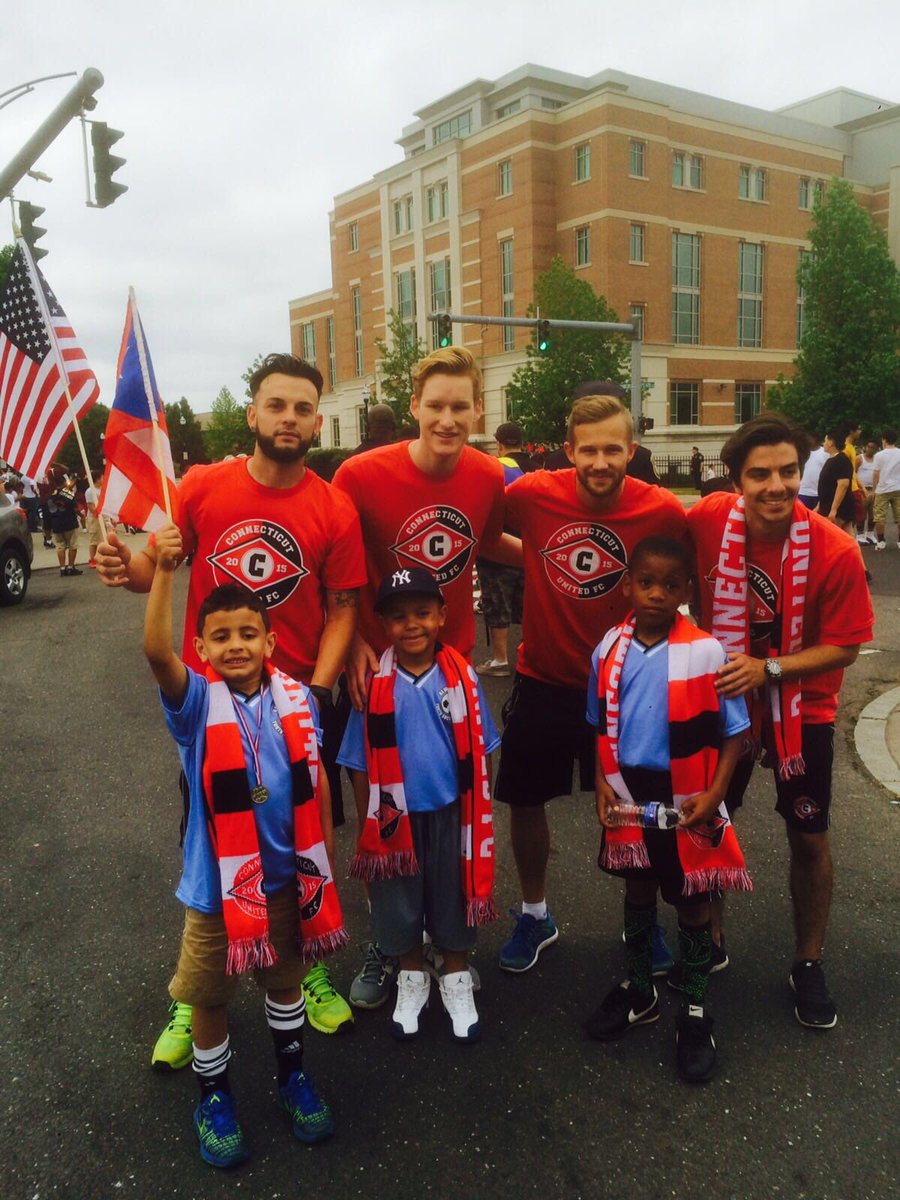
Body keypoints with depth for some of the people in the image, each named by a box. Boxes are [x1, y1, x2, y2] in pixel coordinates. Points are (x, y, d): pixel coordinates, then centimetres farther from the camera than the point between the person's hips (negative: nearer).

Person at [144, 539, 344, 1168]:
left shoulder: (297, 700, -8)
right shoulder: (196, 703, -16)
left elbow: (315, 781, 3)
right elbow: (156, 651, -36)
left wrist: (323, 856, 8)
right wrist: (164, 570, -45)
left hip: (286, 877, 3)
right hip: (218, 883, -2)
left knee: (285, 979, 23)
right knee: (211, 996, 15)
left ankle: (294, 1076, 47)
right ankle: (214, 1095, 41)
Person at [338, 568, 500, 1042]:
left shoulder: (461, 678, -10)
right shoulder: (375, 685, -12)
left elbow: (479, 751, -1)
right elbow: (361, 762, -4)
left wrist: (479, 808, 0)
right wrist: (371, 818, -1)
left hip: (450, 813, 0)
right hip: (397, 816, 0)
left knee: (454, 900, 16)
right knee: (399, 904, 16)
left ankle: (457, 984, 38)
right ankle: (411, 982, 40)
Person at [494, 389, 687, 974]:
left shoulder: (664, 512, -16)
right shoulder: (532, 494, -15)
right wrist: (538, 565, -5)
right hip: (543, 680, 1)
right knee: (526, 801, 13)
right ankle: (536, 916, 38)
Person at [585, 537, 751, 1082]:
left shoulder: (707, 653, -17)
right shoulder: (610, 651, -5)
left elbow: (734, 732, -10)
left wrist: (713, 795, -18)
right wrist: (603, 784, -3)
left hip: (687, 804, -3)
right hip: (629, 797, 4)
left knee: (692, 903, 13)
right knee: (638, 891, 21)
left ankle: (695, 1012, 32)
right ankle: (639, 991, 42)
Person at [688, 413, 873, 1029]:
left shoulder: (837, 551, -25)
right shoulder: (708, 520, -20)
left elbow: (845, 647, -16)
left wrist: (767, 669, -27)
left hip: (802, 705, -2)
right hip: (721, 695, 2)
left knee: (809, 837, 9)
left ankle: (809, 963, 32)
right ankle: (709, 939, 37)